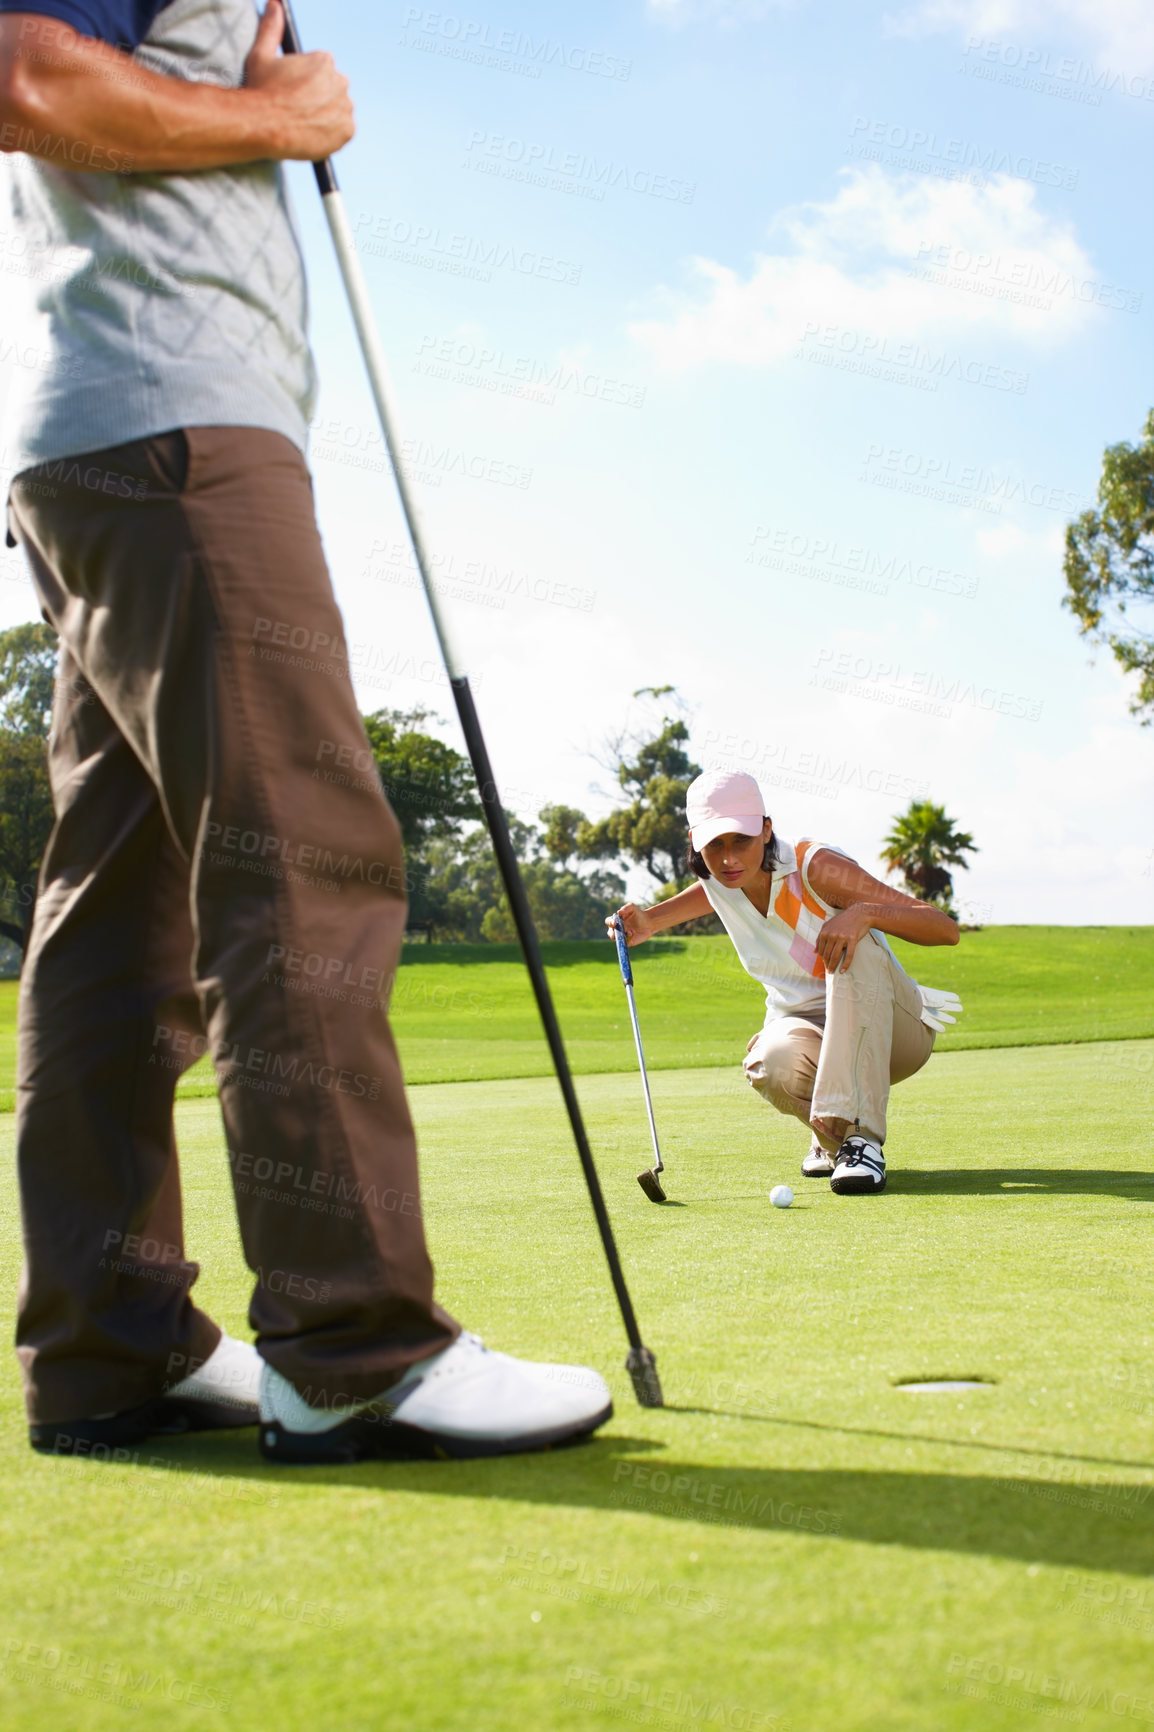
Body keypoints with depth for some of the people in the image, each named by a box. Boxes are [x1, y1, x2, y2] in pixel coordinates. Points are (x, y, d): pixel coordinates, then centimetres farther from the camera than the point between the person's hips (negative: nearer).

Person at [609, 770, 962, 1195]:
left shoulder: (816, 867, -22)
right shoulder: (717, 881, -7)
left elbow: (945, 929, -23)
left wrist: (865, 913, -42)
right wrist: (647, 922, -2)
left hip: (892, 1029, -3)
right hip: (805, 1030, 3)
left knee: (856, 947, -35)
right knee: (771, 1064, -34)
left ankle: (860, 1136, -33)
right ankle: (833, 1134, 1)